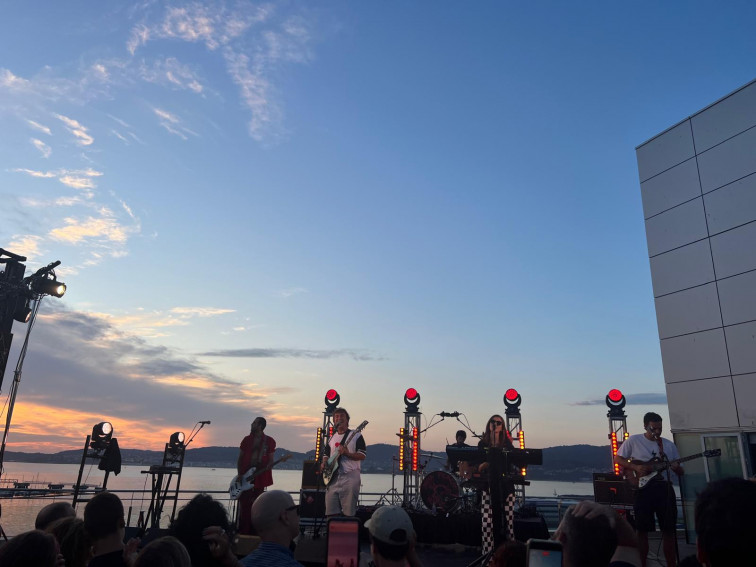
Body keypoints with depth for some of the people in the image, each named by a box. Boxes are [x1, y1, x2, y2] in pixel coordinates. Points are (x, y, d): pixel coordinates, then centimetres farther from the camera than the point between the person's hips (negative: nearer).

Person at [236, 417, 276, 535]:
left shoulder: (269, 441, 2)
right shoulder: (247, 439, 7)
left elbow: (270, 460, 3)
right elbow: (240, 458, 9)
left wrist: (263, 471, -14)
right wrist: (239, 475, -1)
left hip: (260, 478, -1)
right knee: (244, 505, -3)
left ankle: (253, 533, 13)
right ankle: (242, 532, 3)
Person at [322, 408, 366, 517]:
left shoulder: (356, 435, 1)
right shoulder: (331, 437, 18)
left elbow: (363, 455, -5)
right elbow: (326, 454, 24)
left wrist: (347, 453, -19)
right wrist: (324, 463, 3)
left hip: (350, 478, -5)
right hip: (332, 478, 5)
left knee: (348, 514, -4)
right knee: (331, 513, 5)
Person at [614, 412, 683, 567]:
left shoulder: (669, 444, 9)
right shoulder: (633, 441, 0)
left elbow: (681, 472, 12)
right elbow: (617, 458, 3)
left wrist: (676, 468, -12)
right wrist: (636, 467, -11)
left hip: (665, 488, 3)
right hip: (643, 489, -3)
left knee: (669, 529, 5)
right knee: (642, 530, 1)